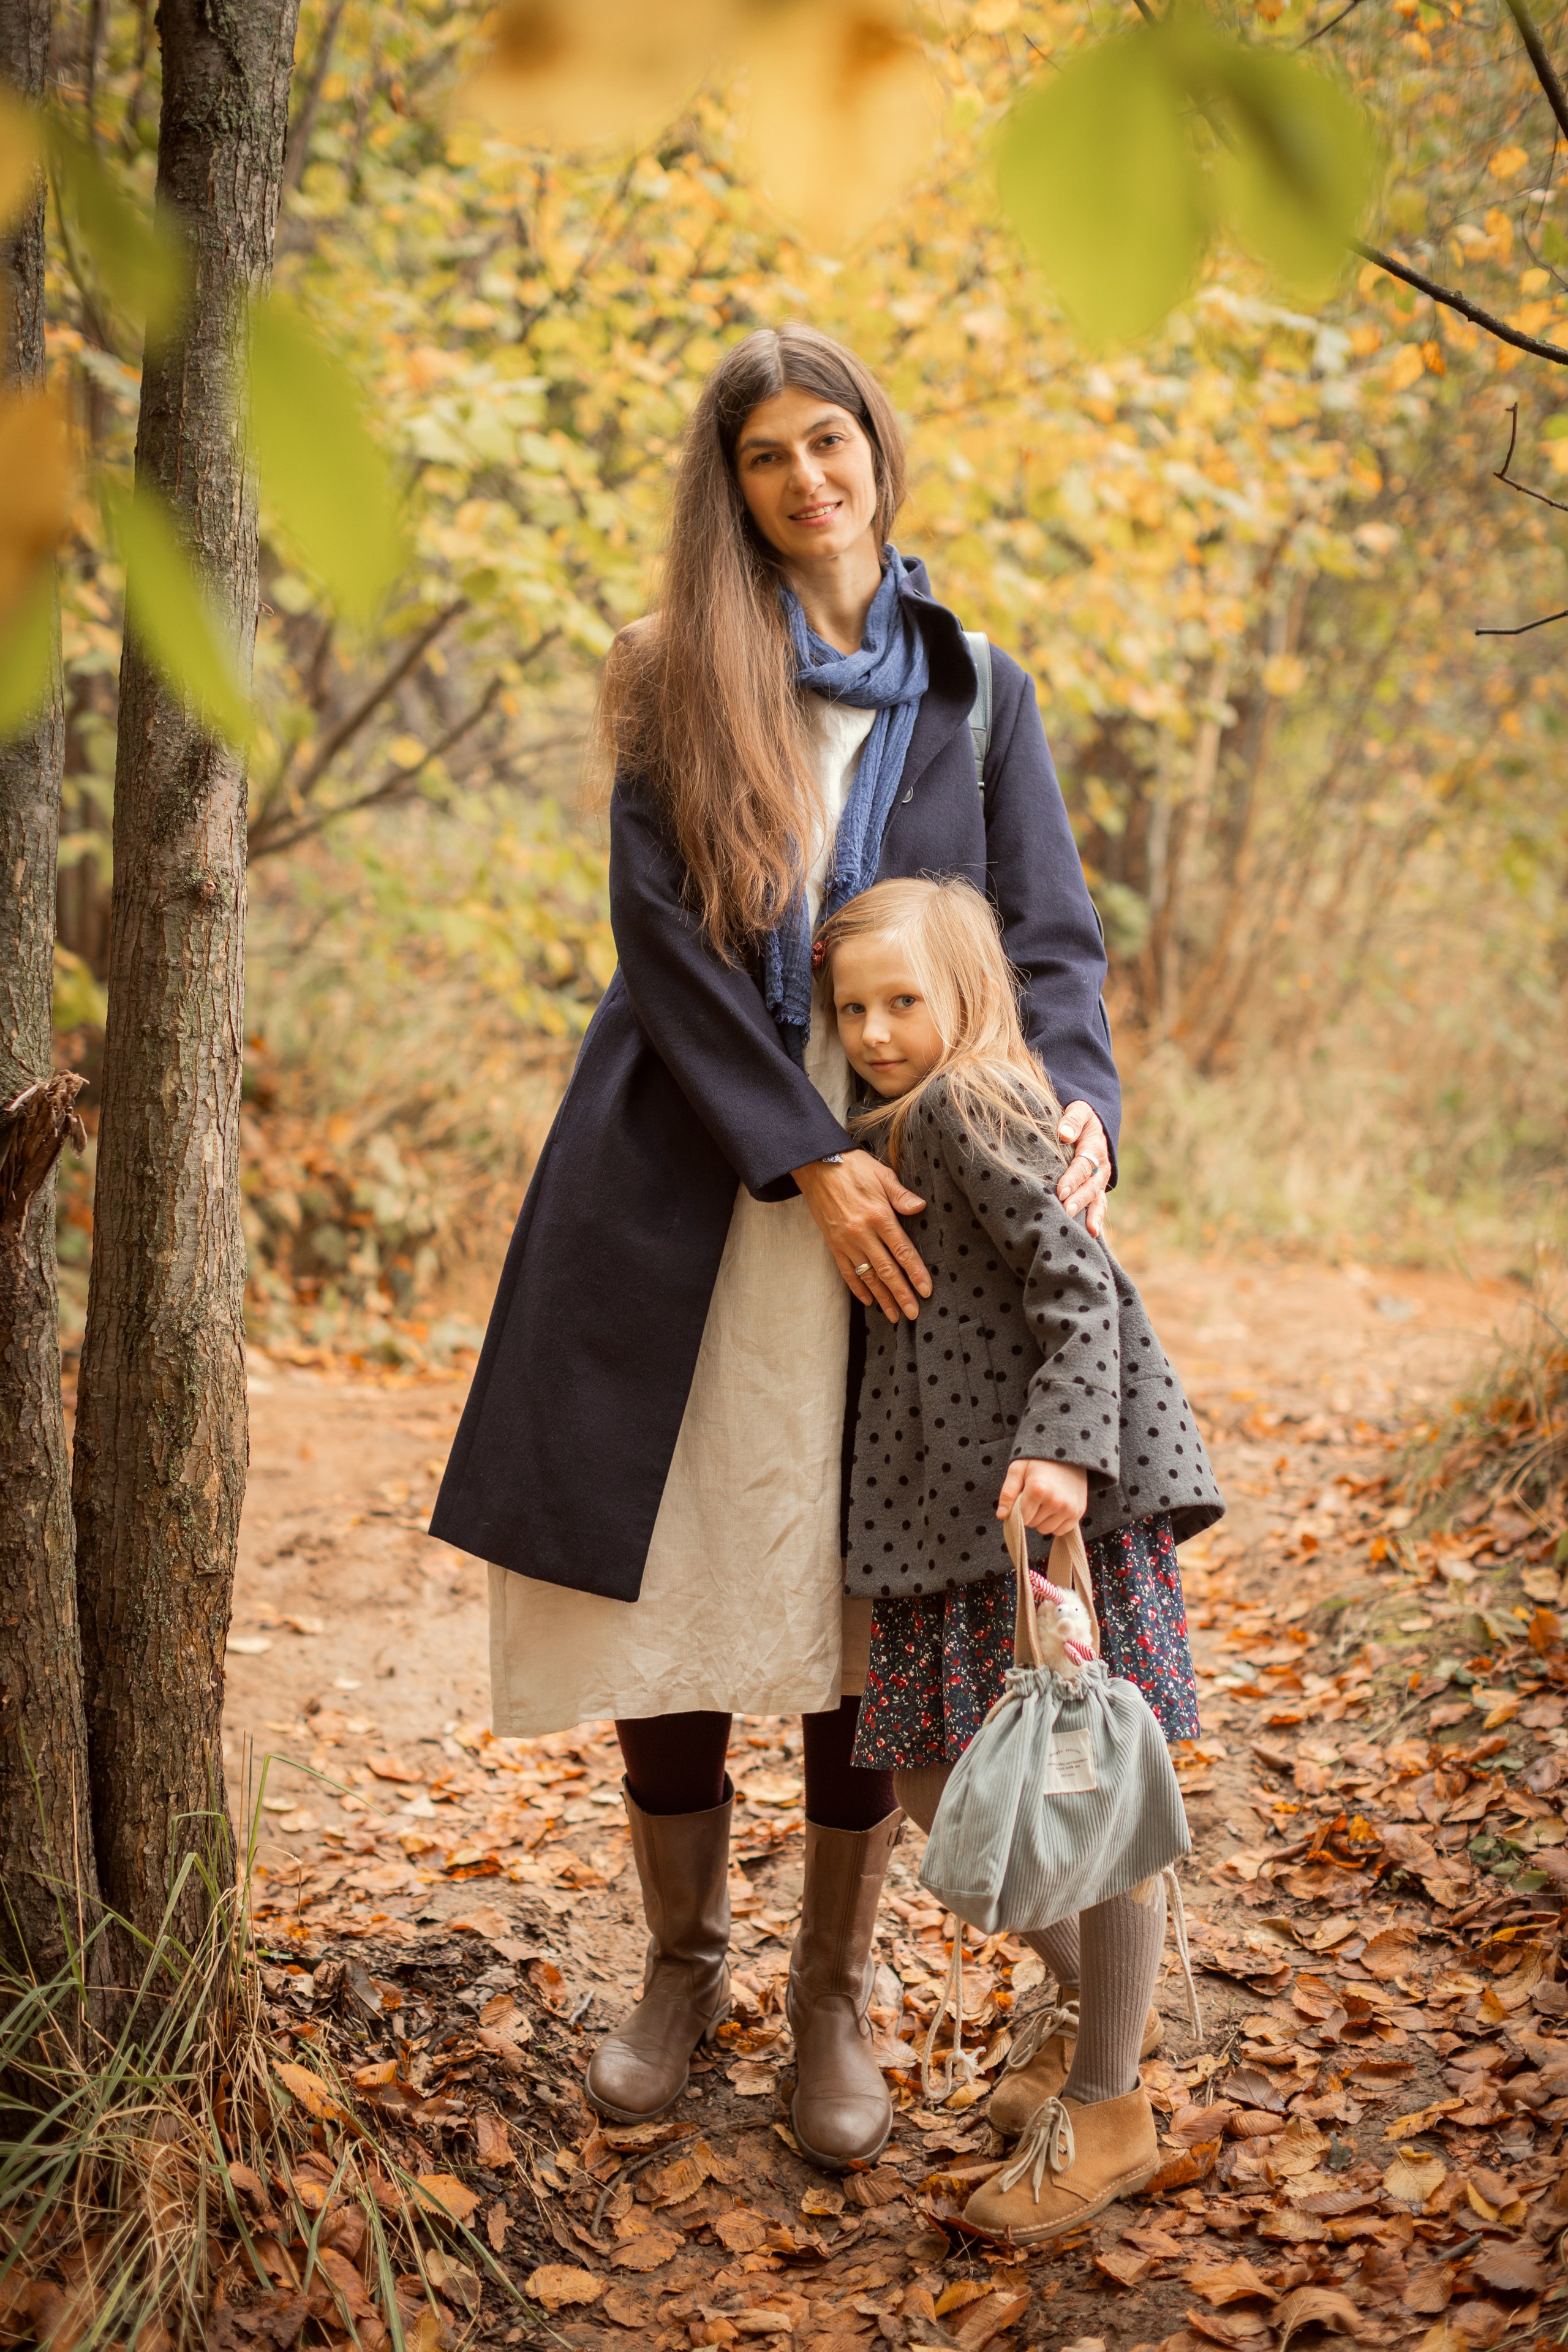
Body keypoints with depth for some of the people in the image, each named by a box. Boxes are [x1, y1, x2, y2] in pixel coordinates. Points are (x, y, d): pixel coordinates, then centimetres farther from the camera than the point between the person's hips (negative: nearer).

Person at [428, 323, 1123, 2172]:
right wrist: (803, 1156, -14)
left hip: (892, 1169, 1)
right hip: (683, 1182, 0)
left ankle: (835, 1999, 18)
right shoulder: (681, 680, 5)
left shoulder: (975, 695, 10)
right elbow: (659, 932, -5)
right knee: (666, 1580, 3)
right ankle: (681, 1965, 22)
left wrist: (1074, 1098, -17)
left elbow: (1047, 934, 5)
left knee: (861, 1603, 2)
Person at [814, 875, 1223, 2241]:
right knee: (932, 1775, 13)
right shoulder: (901, 1129, 18)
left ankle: (1109, 2108, 9)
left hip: (1061, 1501, -10)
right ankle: (1089, 1997, 33)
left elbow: (1077, 1279, -20)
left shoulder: (969, 1106, -9)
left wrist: (1062, 1447, -31)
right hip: (960, 1515, 10)